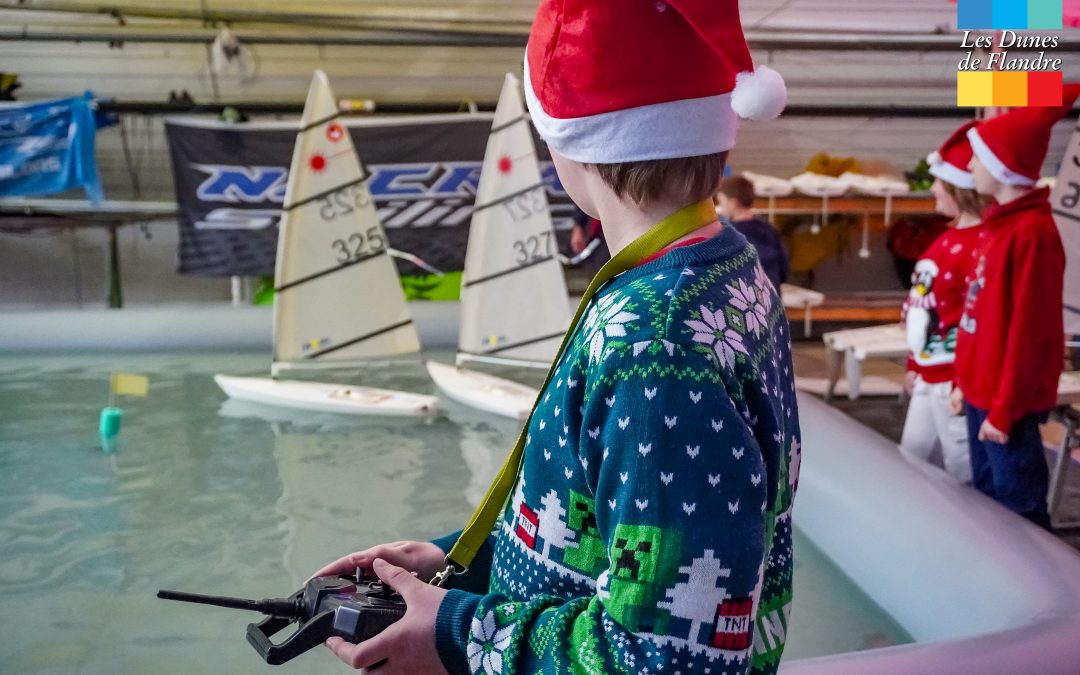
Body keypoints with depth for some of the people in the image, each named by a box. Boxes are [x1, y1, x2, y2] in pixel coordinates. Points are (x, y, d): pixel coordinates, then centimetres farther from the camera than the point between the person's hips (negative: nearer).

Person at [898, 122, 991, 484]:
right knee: (910, 464, 21)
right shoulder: (949, 238, 12)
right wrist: (915, 365, 21)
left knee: (962, 476, 3)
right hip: (930, 377, 10)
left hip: (956, 381, -10)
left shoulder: (980, 245, -20)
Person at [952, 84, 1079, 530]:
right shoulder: (1003, 224, 10)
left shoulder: (1032, 231, -18)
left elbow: (1029, 330, -20)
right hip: (984, 392, 9)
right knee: (987, 498, 19)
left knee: (1019, 509, 1)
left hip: (1005, 402, -9)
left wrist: (1006, 409, -18)